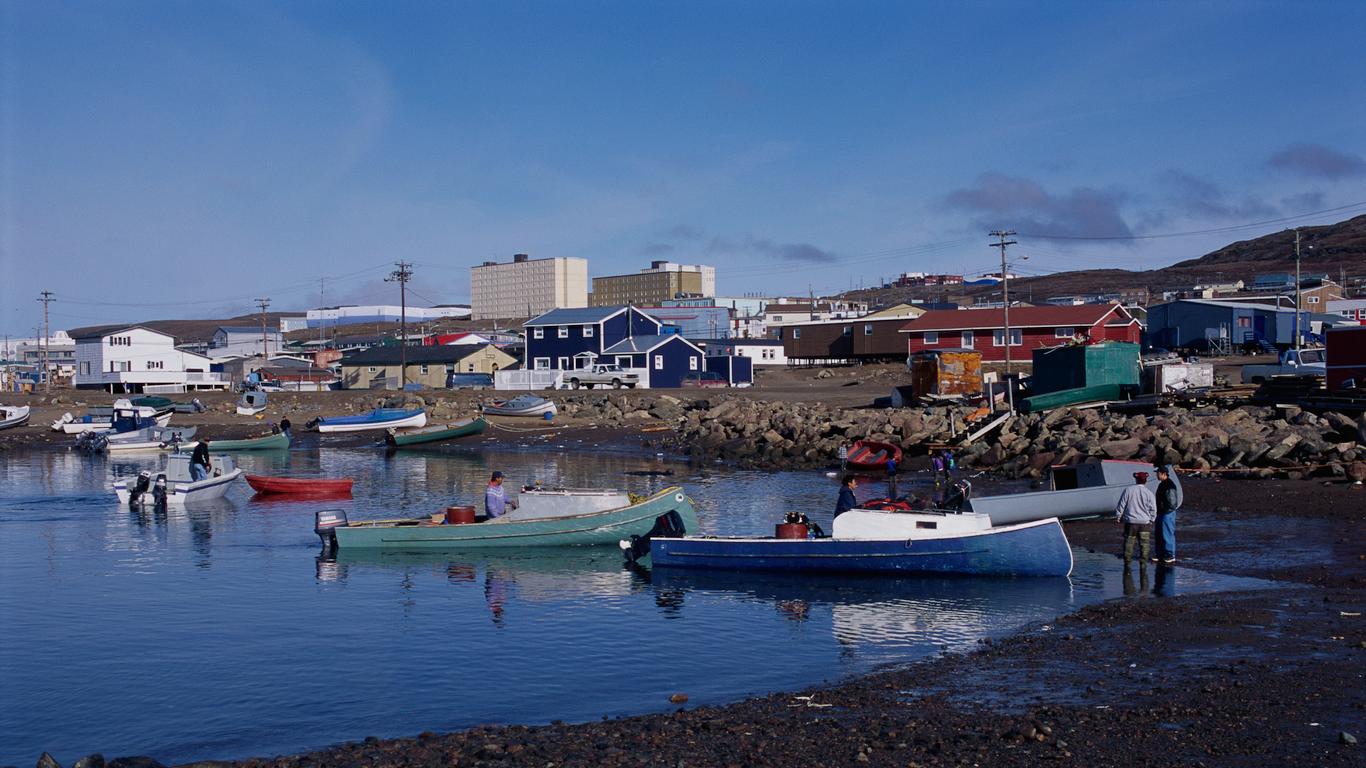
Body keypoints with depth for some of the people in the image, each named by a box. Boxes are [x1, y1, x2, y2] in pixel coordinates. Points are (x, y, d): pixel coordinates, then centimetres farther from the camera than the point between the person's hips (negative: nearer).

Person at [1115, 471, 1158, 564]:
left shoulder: (1128, 490, -3)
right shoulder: (1149, 493, -5)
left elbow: (1121, 505, 1)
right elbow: (1153, 510, -2)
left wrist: (1118, 516, 12)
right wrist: (1151, 519, 13)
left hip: (1130, 522, 1)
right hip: (1145, 522, 0)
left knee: (1129, 543, 7)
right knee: (1144, 544, 6)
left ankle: (1127, 564, 9)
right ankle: (1143, 563, 2)